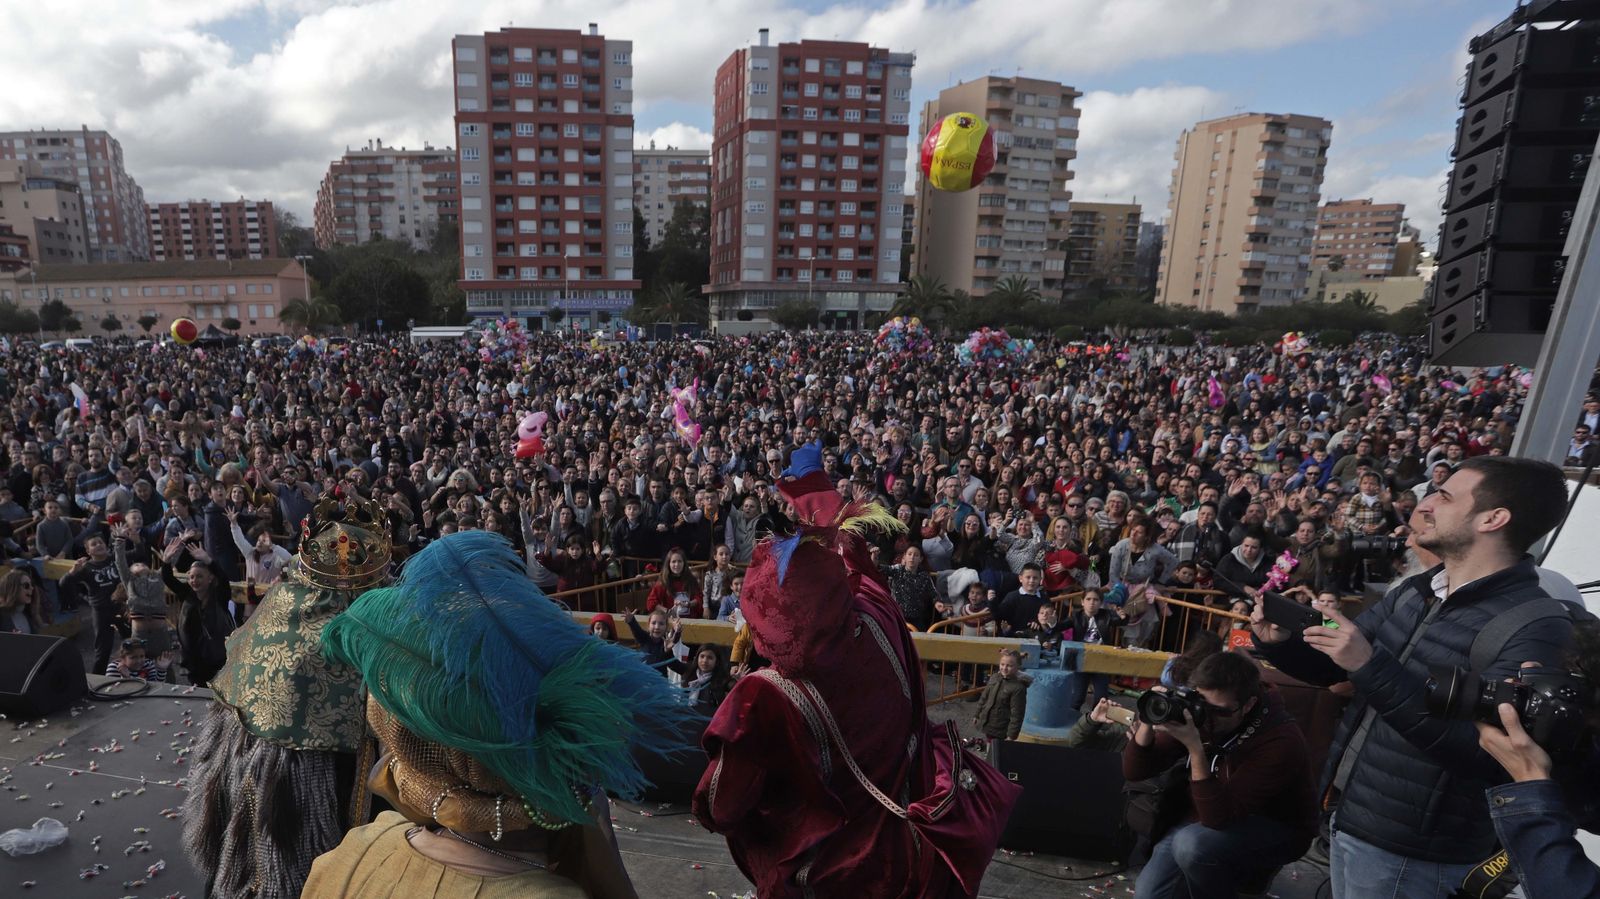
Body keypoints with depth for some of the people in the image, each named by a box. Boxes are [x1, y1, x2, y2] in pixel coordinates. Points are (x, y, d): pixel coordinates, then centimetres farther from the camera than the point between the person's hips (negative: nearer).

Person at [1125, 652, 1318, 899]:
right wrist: (1149, 722, -29)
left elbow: (1219, 816, -33)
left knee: (1191, 843, -32)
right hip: (1204, 816, 5)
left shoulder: (1280, 740, -28)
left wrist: (1195, 749, -43)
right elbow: (1134, 771, -11)